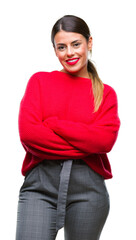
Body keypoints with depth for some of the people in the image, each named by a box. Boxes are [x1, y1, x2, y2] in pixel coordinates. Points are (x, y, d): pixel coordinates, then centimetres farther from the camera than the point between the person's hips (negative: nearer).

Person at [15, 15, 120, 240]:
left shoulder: (106, 93, 10)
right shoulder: (40, 80, 10)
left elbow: (105, 140, -7)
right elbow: (27, 132, -5)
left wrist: (51, 123, -7)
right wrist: (85, 146, -7)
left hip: (88, 187, 1)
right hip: (40, 184, 0)